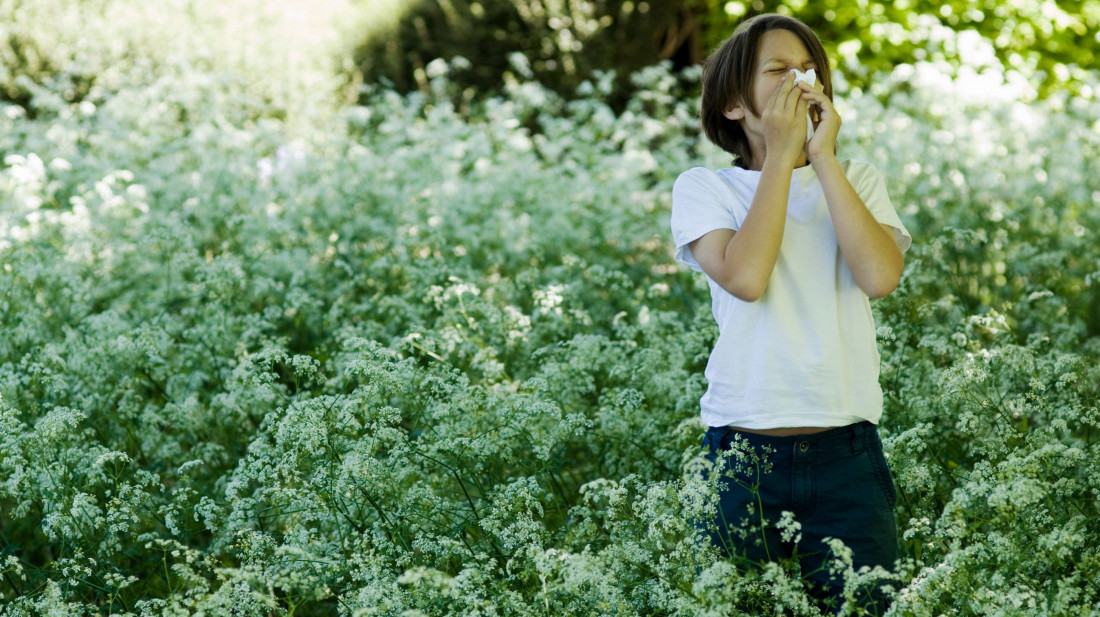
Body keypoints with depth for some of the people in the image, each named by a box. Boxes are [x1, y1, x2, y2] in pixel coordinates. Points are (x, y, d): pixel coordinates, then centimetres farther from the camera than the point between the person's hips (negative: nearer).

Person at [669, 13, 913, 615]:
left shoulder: (857, 181, 10)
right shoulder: (704, 188, 5)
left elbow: (880, 275, -10)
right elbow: (745, 277, -15)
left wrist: (824, 157, -8)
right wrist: (781, 155, -10)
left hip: (846, 453, 1)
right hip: (740, 453, -1)